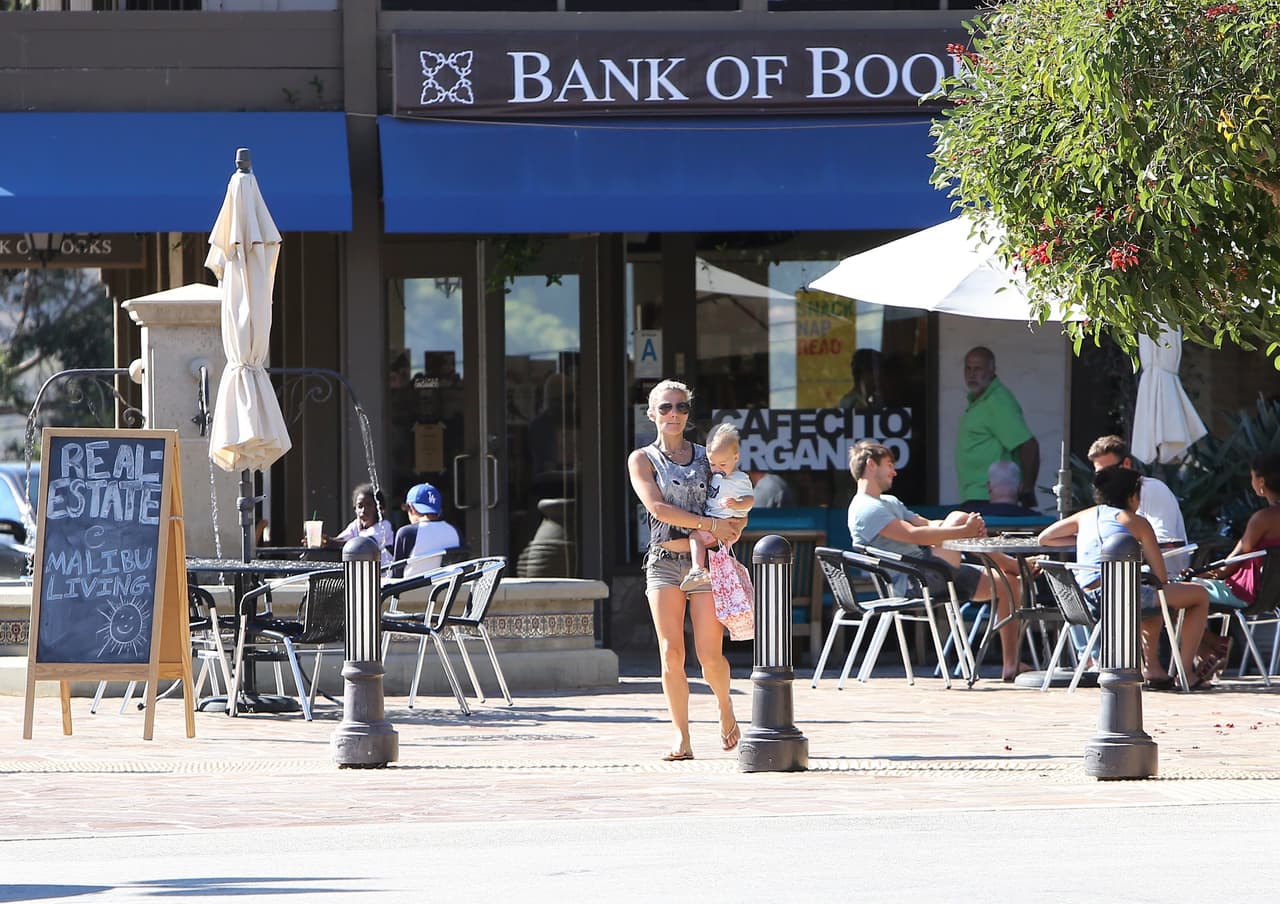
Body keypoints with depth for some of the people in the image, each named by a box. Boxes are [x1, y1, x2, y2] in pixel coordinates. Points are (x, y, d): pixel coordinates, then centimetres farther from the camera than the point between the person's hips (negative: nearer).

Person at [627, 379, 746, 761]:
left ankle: (724, 705, 23)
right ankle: (681, 737, -3)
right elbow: (657, 507, -9)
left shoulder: (705, 457, 12)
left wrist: (735, 526, -5)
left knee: (710, 655, -8)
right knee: (671, 653, -9)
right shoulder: (642, 459, 5)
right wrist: (710, 525, -15)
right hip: (664, 563, -1)